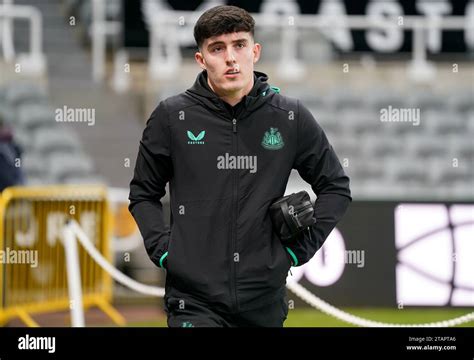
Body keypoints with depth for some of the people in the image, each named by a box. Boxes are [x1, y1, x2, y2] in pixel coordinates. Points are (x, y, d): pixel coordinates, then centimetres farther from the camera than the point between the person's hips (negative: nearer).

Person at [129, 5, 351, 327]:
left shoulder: (290, 118, 3)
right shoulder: (172, 117, 1)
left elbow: (335, 188, 13)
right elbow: (144, 194, 13)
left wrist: (301, 247, 5)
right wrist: (162, 249, 0)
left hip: (264, 300, 2)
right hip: (194, 300, -2)